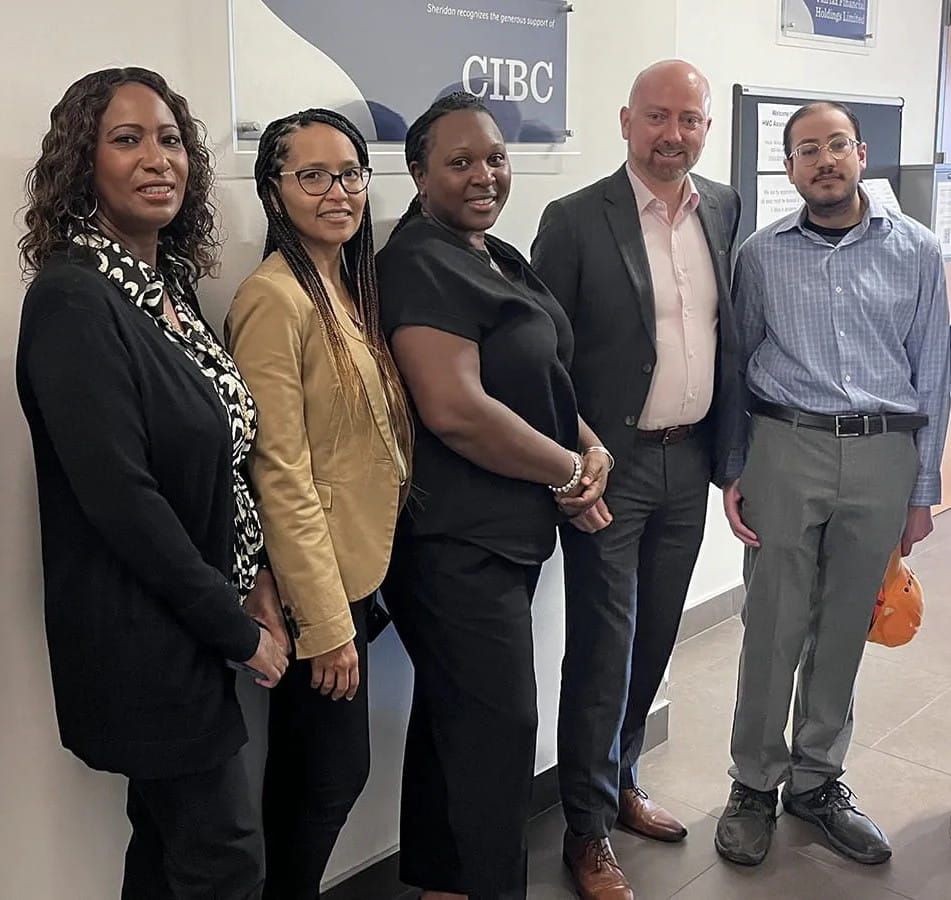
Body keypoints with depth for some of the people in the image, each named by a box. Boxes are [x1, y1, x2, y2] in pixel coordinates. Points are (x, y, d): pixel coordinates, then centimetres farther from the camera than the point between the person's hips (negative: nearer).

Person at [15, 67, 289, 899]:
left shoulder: (168, 285, 6)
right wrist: (238, 629, -16)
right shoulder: (71, 299, -19)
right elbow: (120, 497, -24)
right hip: (140, 636, -8)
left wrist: (251, 574, 5)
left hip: (188, 622, 8)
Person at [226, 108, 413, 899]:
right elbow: (281, 478, -21)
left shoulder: (352, 287, 9)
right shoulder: (275, 299, -19)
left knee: (328, 772, 20)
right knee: (331, 774, 8)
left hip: (360, 566, 8)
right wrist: (327, 621, -18)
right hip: (316, 586, -8)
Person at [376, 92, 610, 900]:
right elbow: (455, 409, -26)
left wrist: (593, 445, 2)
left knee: (454, 718, 19)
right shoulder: (420, 265, -16)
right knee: (498, 724, 1)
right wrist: (568, 470, -14)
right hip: (457, 539, -9)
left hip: (513, 528, 9)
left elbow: (540, 378, 20)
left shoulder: (500, 257, 13)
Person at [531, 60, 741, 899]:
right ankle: (588, 830, 23)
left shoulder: (726, 209, 7)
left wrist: (728, 450, 8)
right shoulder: (575, 221, -9)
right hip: (611, 468, -5)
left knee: (654, 640, 17)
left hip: (691, 461, 5)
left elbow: (731, 333, 12)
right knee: (602, 651, 4)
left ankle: (622, 780, 38)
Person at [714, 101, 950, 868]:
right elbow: (735, 366, 7)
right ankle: (755, 784, 21)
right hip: (786, 448, -1)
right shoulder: (761, 256, 4)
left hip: (883, 456, 1)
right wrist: (731, 473, 2)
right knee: (773, 628, 3)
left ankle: (816, 780, 29)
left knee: (844, 628, 12)